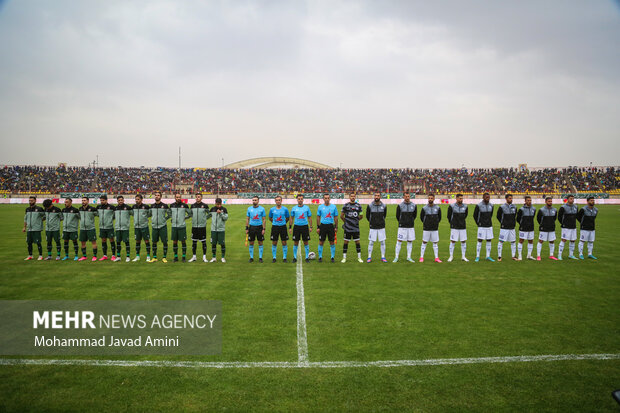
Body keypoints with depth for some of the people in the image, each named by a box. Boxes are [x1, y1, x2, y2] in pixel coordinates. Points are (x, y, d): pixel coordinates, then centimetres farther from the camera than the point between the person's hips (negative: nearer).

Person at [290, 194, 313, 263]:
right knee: (296, 243, 4)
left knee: (305, 242, 3)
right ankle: (295, 257, 14)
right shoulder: (294, 208, 4)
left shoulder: (306, 208, 3)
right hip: (296, 226, 0)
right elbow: (291, 218, 9)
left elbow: (309, 218, 7)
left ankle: (307, 257, 12)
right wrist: (290, 227, 4)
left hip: (305, 226, 0)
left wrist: (311, 227, 1)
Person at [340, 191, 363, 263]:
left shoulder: (358, 205, 4)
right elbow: (342, 215, 9)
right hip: (347, 228, -1)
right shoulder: (346, 205, -1)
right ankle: (344, 258, 11)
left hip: (356, 228, 1)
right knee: (345, 242, 3)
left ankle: (359, 257, 14)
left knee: (357, 242, 5)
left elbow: (361, 216, 15)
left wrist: (356, 220, 12)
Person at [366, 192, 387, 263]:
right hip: (373, 227, -1)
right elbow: (367, 216, 9)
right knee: (371, 242, 1)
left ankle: (383, 257, 16)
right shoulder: (370, 206, -6)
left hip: (381, 227, 2)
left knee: (383, 242, 5)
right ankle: (369, 257, 12)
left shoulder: (384, 206, -2)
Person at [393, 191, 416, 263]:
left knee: (410, 242, 6)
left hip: (411, 227, 3)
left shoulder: (414, 205, 3)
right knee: (399, 241, -3)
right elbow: (397, 216, 6)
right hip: (402, 227, -3)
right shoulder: (400, 206, -4)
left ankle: (409, 257, 16)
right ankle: (396, 257, 5)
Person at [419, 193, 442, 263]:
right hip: (426, 229, -1)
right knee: (424, 243, 3)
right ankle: (421, 257, 9)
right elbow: (421, 217, 9)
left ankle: (436, 258, 11)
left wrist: (436, 223, 12)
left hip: (435, 229, 2)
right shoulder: (424, 208, -4)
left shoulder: (437, 208, 1)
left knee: (435, 243, 6)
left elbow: (439, 217, 14)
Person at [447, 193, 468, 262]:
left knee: (464, 241, 5)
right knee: (453, 241, -1)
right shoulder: (452, 206, -7)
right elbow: (449, 216, 6)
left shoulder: (465, 206, 3)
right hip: (454, 227, -3)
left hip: (463, 227, 3)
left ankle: (463, 256, 14)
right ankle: (451, 256, 10)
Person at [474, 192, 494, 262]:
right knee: (480, 241, -2)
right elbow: (475, 215, 1)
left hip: (489, 226, 5)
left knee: (489, 241, 6)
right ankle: (477, 257, 5)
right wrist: (478, 224, 4)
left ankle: (488, 257, 13)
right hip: (482, 227, -5)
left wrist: (489, 222, 14)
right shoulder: (478, 206, -10)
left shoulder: (491, 205, 5)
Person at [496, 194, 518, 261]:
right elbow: (498, 216, 3)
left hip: (512, 228, 5)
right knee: (501, 241, -2)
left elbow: (515, 216, 20)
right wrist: (502, 223, 1)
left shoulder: (514, 207, 7)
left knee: (513, 241, 8)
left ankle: (514, 256, 18)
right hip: (504, 228, -5)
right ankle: (499, 256, 5)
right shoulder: (502, 207, -8)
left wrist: (514, 223, 9)